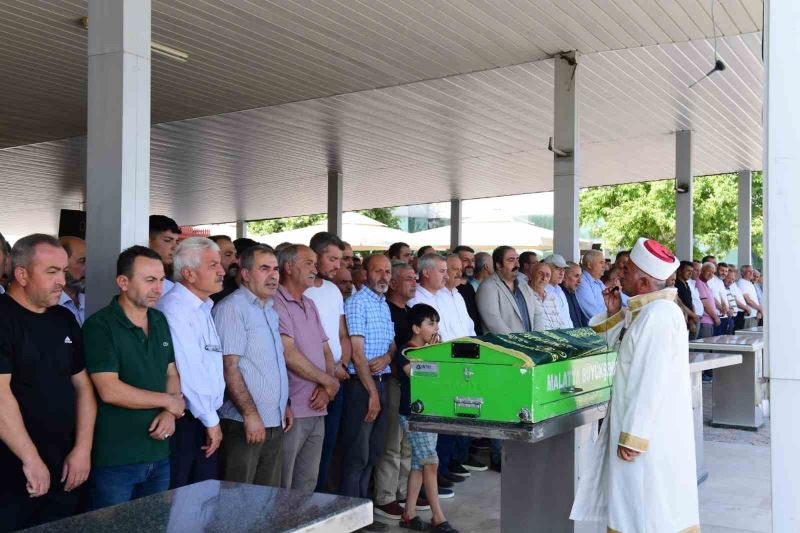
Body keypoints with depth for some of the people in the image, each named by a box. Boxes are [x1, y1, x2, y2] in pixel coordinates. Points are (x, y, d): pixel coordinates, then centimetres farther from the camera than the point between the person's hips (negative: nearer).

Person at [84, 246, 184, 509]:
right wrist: (170, 401, -10)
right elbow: (110, 391, -20)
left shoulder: (160, 321, 10)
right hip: (114, 459, -6)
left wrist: (170, 413, -6)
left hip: (159, 454, 7)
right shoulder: (99, 326, -12)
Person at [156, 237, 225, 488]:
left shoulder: (204, 307, 14)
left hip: (205, 420, 8)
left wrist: (213, 417, 9)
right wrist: (211, 420, -12)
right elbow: (187, 371, -19)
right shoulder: (174, 307, -16)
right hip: (183, 421, -8)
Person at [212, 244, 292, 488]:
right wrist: (250, 414, -20)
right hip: (244, 423, -8)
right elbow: (228, 367, -18)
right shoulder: (232, 308, -11)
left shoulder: (270, 310, 17)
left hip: (274, 423, 9)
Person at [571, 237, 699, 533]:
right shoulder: (646, 311, 9)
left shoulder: (657, 316, -22)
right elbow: (623, 345, 22)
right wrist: (615, 314, 8)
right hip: (647, 426, 10)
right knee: (634, 505, 18)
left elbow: (650, 383, -25)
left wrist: (633, 437, -23)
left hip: (649, 430, -10)